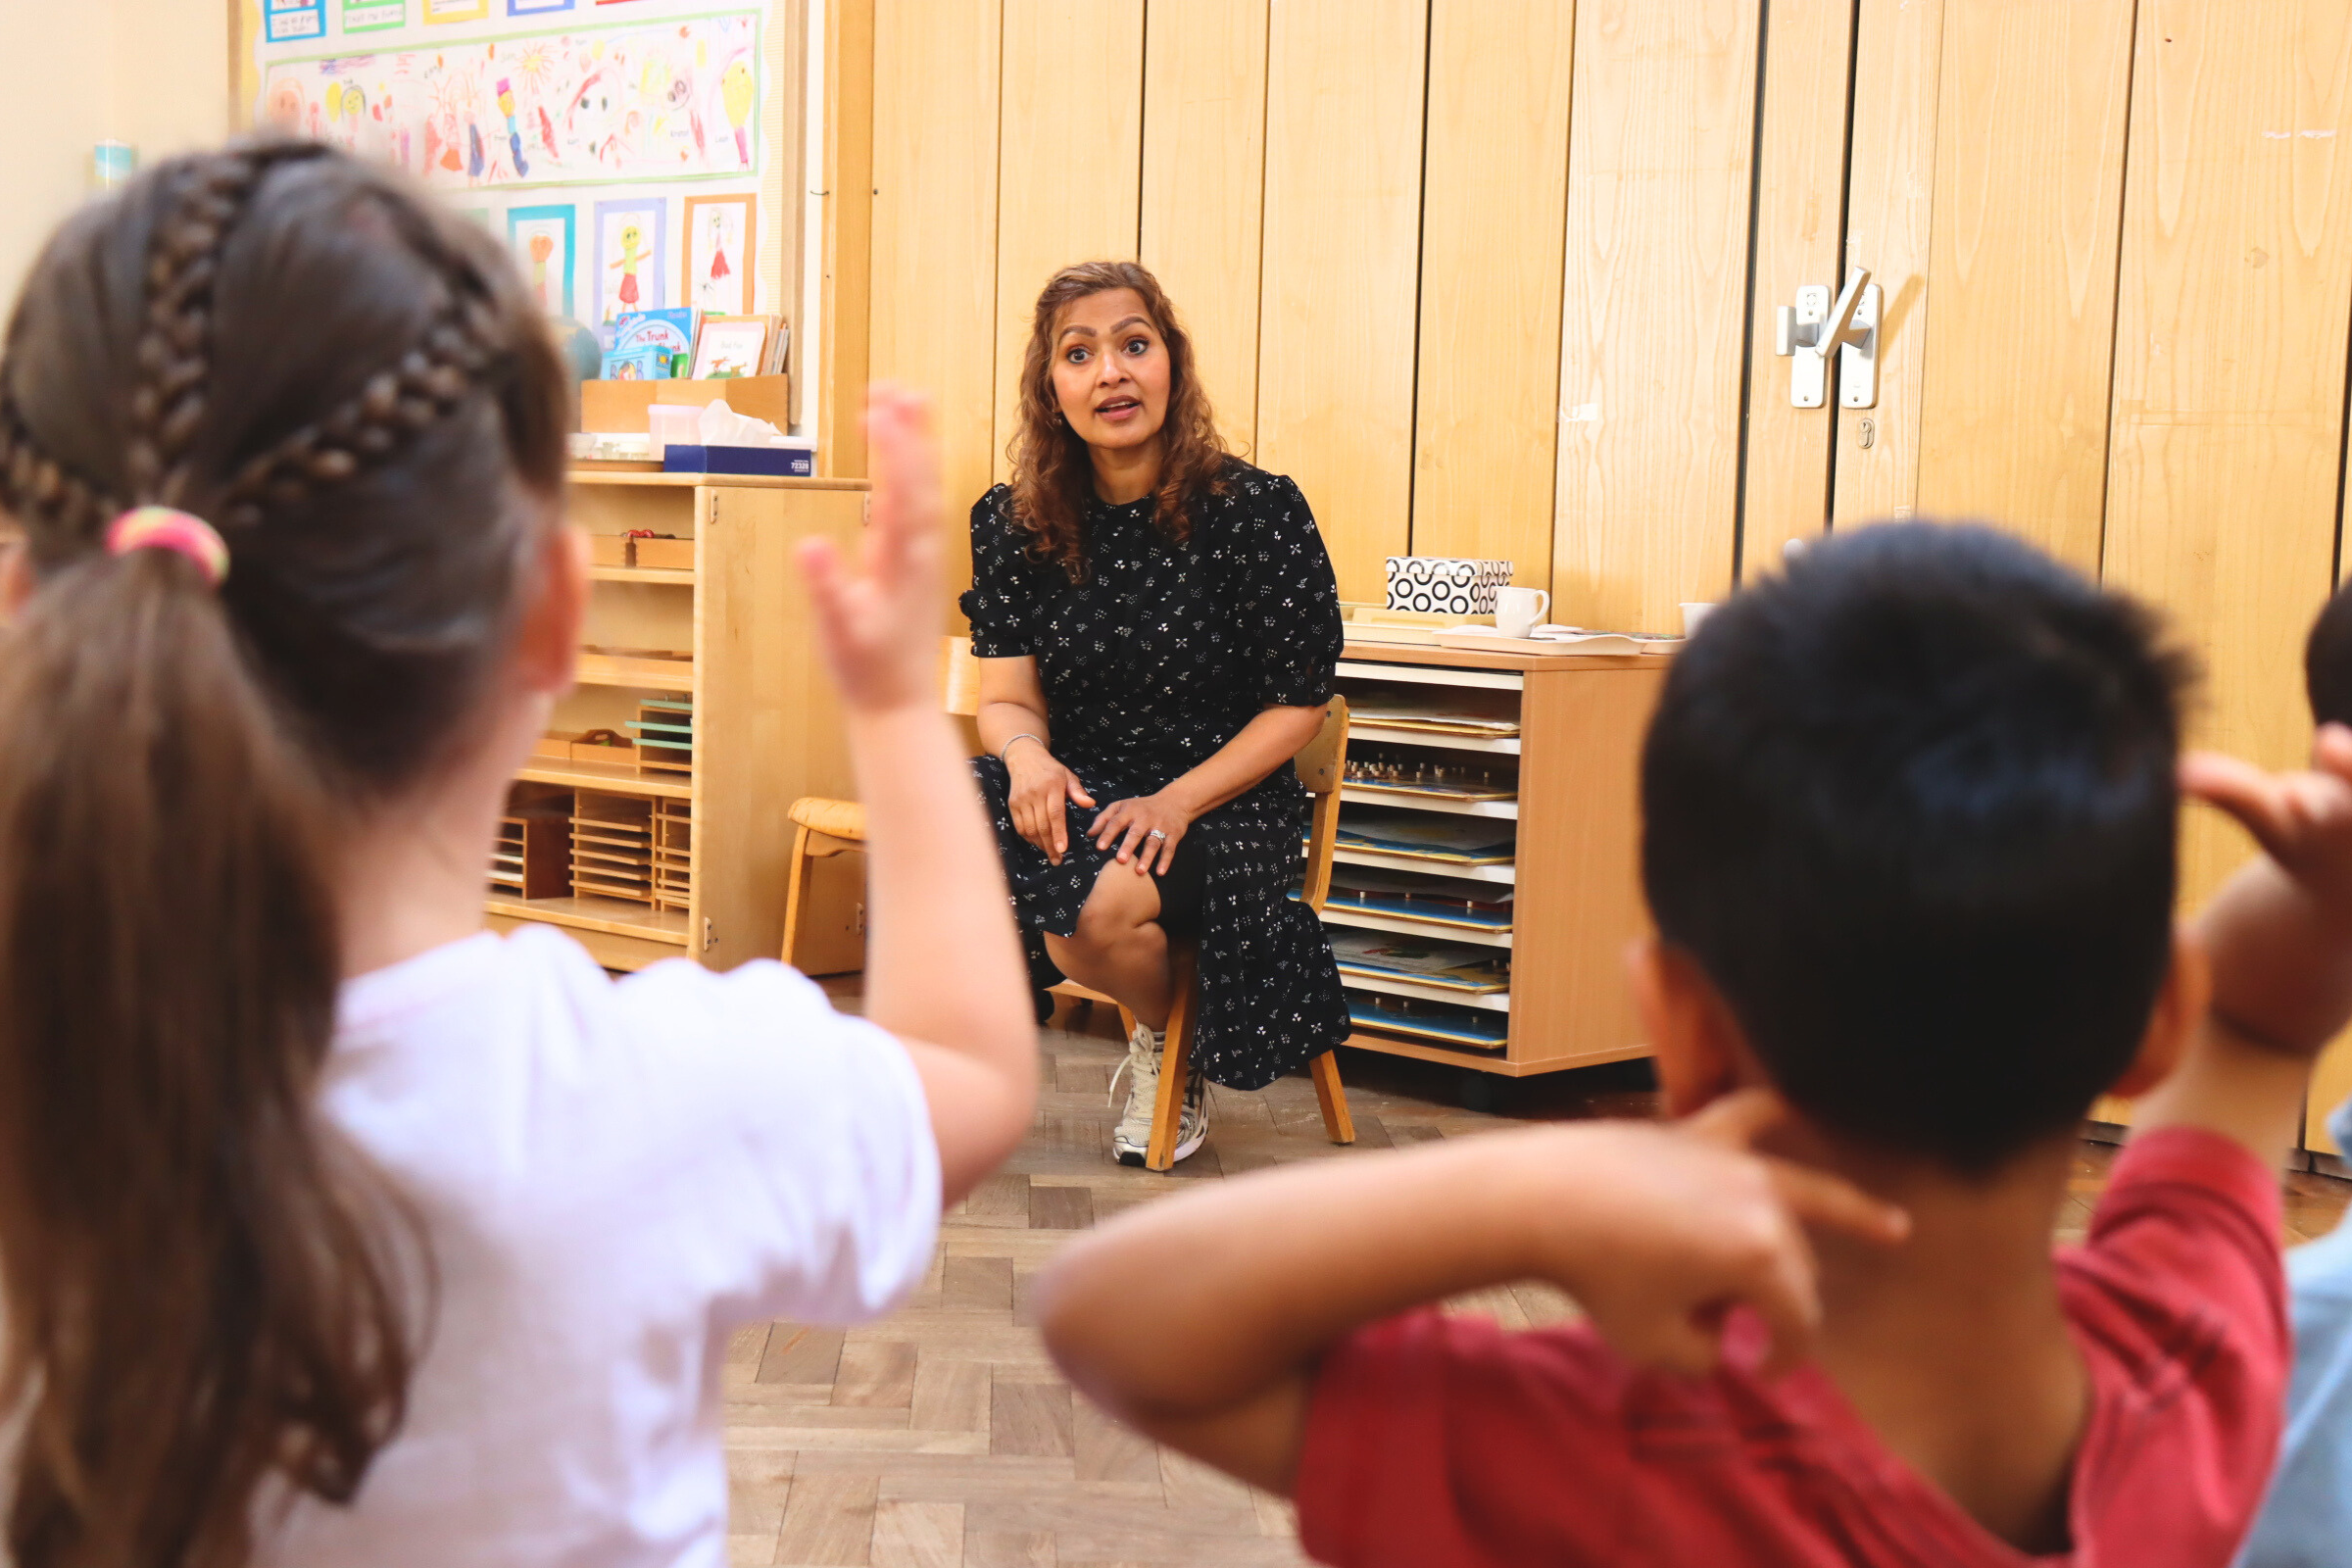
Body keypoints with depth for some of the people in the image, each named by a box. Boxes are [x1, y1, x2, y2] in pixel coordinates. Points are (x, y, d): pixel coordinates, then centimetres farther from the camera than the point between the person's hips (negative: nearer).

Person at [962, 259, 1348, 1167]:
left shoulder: (1257, 510, -9)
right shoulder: (1014, 524, 2)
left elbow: (1298, 703, -5)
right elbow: (1008, 697, 4)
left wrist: (1177, 802, -18)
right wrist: (1026, 754, -22)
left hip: (1219, 796, -3)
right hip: (1077, 785, 3)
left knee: (1101, 905, -34)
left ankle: (1169, 1042, 5)